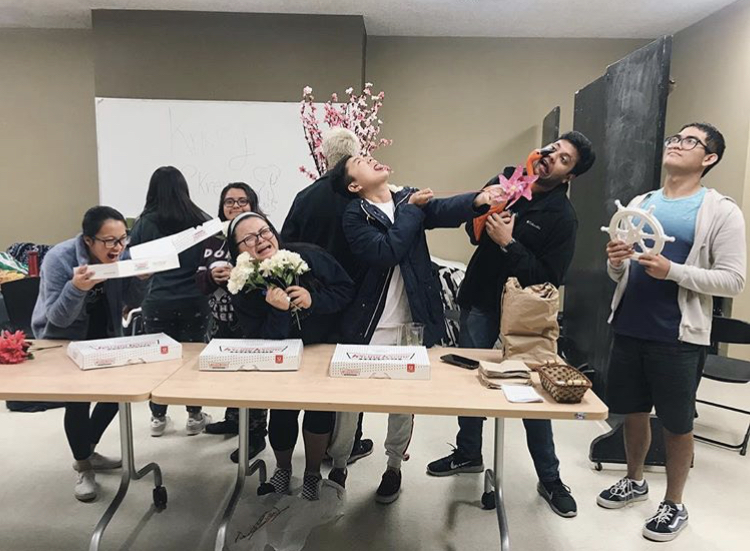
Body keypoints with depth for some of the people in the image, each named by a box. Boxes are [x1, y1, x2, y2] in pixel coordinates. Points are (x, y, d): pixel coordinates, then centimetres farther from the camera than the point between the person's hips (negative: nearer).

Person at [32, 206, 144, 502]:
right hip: (62, 340, -5)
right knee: (78, 398, -13)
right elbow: (57, 318, -27)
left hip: (102, 336, 5)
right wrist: (76, 288, -45)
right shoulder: (59, 258, -26)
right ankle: (83, 467, 11)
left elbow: (132, 303, -8)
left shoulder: (122, 255, -14)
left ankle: (86, 452, 29)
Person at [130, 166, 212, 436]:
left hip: (158, 303, 0)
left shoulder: (145, 223, -5)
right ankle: (195, 416, 24)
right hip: (195, 302, 0)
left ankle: (158, 417, 28)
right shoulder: (201, 219, -4)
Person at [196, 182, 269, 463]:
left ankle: (256, 435, 15)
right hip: (220, 320, 6)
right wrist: (211, 276, -14)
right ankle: (233, 418, 40)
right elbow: (199, 279, 8)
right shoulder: (214, 237, 11)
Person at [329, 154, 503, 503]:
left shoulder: (410, 199, 5)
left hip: (412, 323, 3)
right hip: (369, 326, -3)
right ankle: (338, 464, 32)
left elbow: (444, 210, -15)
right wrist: (411, 210, -13)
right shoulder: (354, 215, -6)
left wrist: (477, 200, -36)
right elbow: (385, 252, -23)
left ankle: (394, 465, 36)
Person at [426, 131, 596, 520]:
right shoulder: (507, 178, 1)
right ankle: (469, 453, 35)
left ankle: (549, 479, 24)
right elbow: (472, 225, 14)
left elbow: (550, 279, -19)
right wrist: (484, 220, -9)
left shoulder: (562, 217, -13)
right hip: (479, 301, 5)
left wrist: (508, 244, -24)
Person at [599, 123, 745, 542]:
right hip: (629, 329, 5)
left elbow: (734, 280, -10)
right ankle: (635, 481, 39)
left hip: (679, 337, -5)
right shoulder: (640, 203, 11)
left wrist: (672, 271, -22)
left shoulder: (721, 211, -5)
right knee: (634, 411, 17)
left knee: (677, 423, 9)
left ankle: (675, 504, 29)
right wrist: (616, 263, -7)